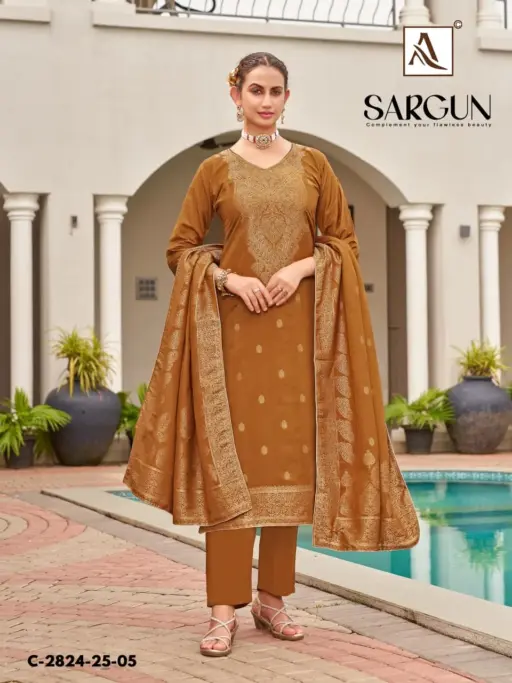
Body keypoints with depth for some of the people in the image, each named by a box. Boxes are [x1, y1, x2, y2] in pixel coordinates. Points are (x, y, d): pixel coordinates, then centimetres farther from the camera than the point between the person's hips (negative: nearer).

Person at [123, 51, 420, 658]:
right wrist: (230, 278, -11)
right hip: (234, 327, -2)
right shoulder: (215, 170, 5)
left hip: (299, 327, 2)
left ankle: (273, 598, 16)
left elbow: (344, 240, 8)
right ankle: (224, 611, -2)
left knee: (291, 459, 3)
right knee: (231, 461, -5)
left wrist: (301, 267, -10)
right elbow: (181, 248, 5)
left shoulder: (313, 165, 8)